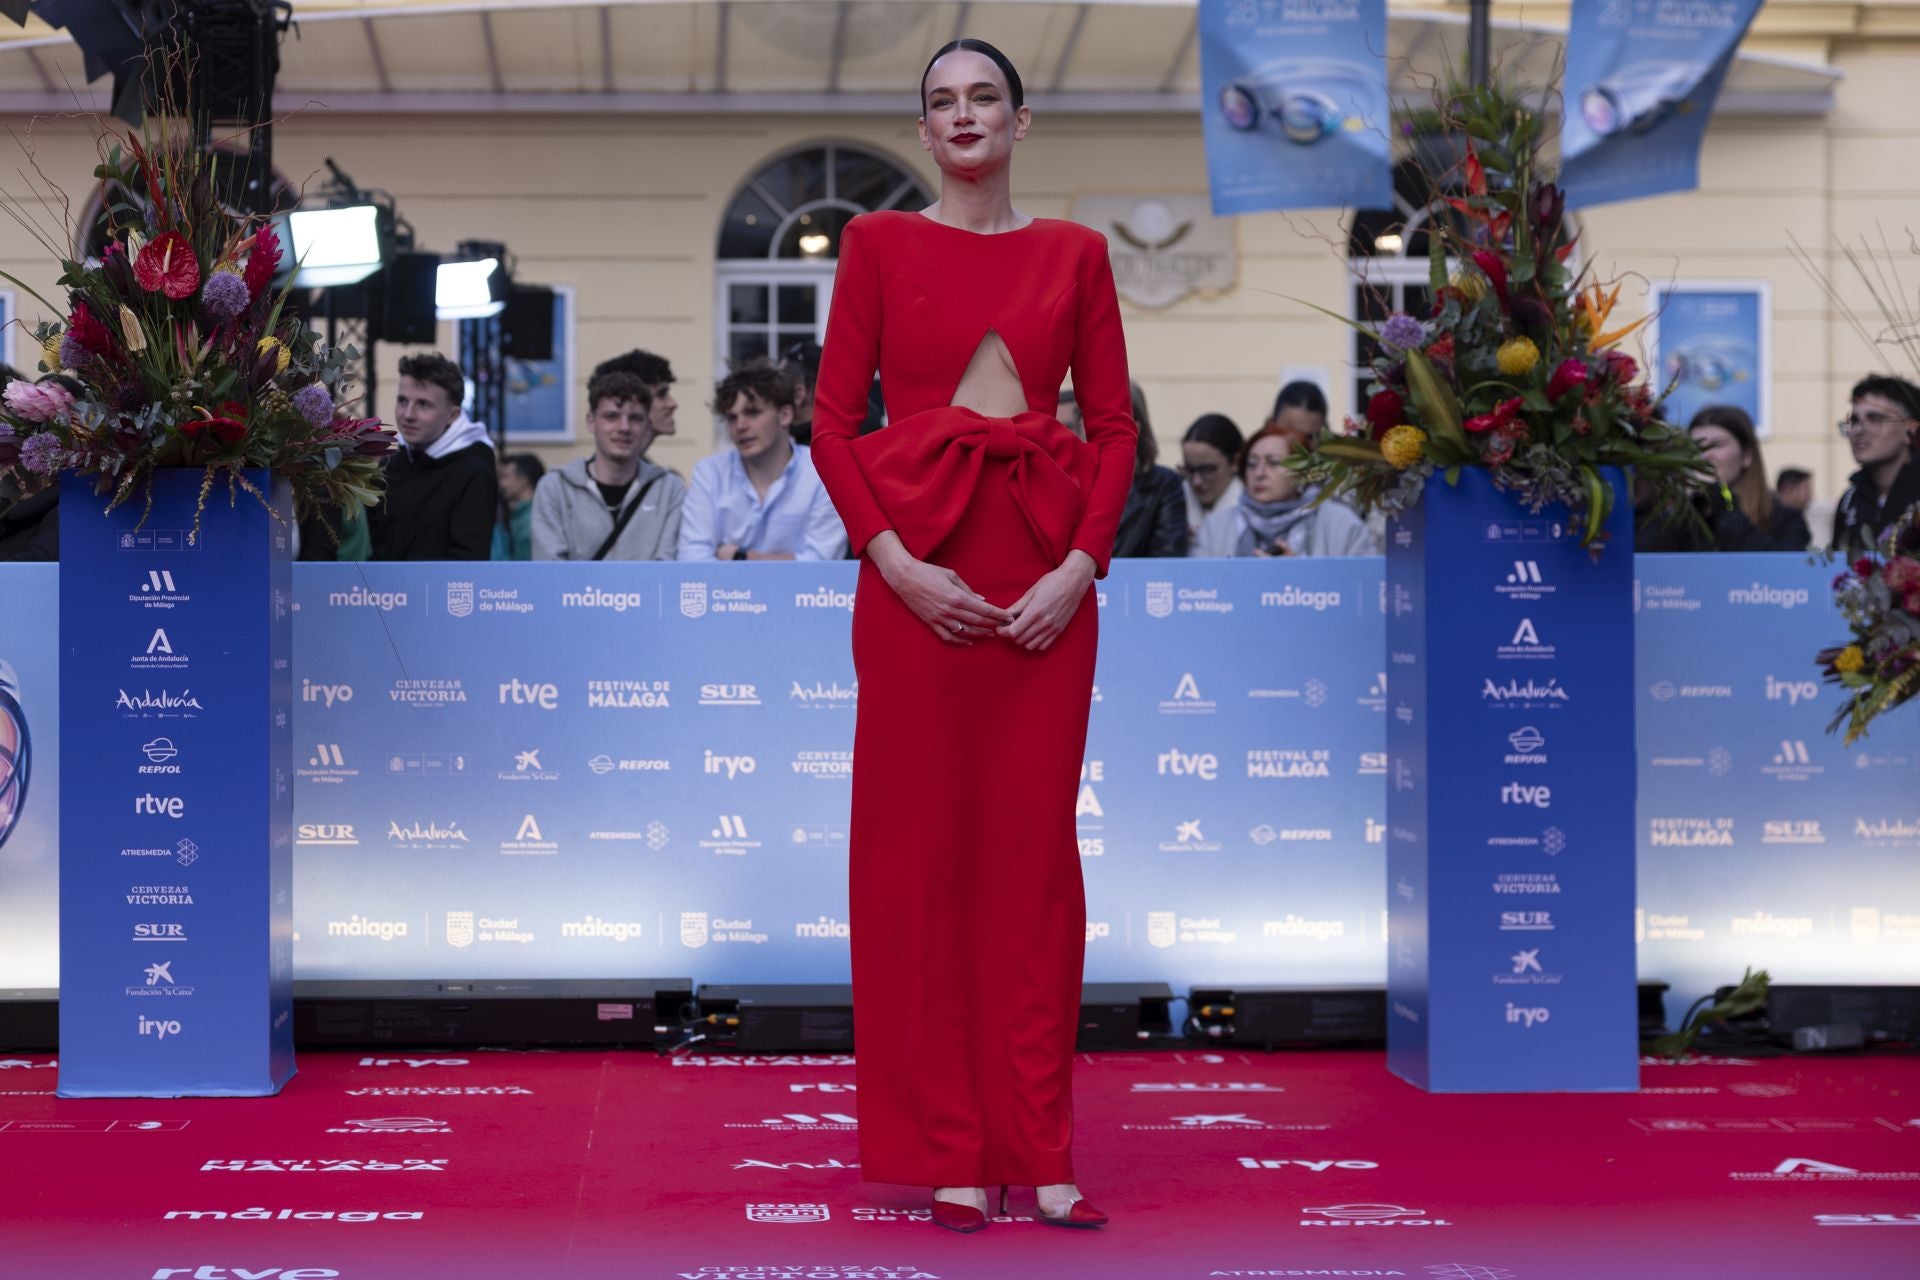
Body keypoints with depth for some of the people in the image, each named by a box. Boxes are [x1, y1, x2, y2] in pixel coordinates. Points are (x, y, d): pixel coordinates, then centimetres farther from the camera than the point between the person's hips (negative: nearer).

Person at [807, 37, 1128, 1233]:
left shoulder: (1074, 253, 9)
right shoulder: (879, 242, 5)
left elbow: (1115, 426, 7)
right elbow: (834, 420, 1)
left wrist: (1080, 566, -7)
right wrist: (895, 560, -11)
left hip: (1048, 574, 2)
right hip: (918, 564, -1)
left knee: (1033, 844, 3)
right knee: (919, 843, -1)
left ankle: (1039, 1144, 10)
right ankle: (943, 1146, 8)